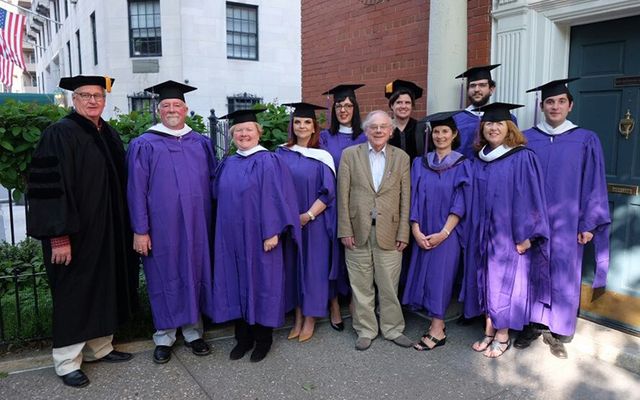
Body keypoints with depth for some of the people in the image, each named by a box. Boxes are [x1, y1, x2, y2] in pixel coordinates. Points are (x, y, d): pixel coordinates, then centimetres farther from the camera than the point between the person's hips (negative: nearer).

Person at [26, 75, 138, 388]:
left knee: (105, 289, 14)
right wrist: (59, 236, -22)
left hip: (108, 231, 7)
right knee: (74, 294, 3)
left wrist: (124, 227, 13)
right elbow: (51, 187, -17)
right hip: (76, 233, -7)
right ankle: (67, 362, 19)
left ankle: (99, 347, 29)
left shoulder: (109, 134, 10)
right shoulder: (60, 134, -11)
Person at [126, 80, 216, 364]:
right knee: (164, 278, 6)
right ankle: (164, 337, 23)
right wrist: (140, 230, -9)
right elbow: (136, 189, -4)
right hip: (162, 227, -3)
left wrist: (212, 221, 6)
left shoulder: (201, 144, 9)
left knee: (195, 274, 10)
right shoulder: (144, 145, -1)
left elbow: (211, 183, 11)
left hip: (196, 225, 3)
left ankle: (193, 331, 27)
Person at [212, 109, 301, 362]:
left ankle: (263, 338, 20)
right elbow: (220, 198, 16)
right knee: (237, 284, 11)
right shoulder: (227, 165, 10)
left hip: (260, 236, -6)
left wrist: (273, 232, -18)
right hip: (232, 237, 6)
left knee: (261, 284, 5)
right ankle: (243, 337, 25)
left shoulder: (269, 162, -9)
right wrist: (224, 232, 11)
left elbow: (277, 198, -13)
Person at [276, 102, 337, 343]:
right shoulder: (281, 154, 4)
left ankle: (310, 318, 19)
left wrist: (308, 215, -15)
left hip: (314, 223, -2)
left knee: (312, 267, 4)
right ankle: (298, 316, 23)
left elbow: (328, 193, -6)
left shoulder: (322, 157, -2)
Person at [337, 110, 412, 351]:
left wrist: (403, 233, -2)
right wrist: (345, 230, -5)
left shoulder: (401, 158, 5)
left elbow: (405, 199, 3)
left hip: (389, 232, 0)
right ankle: (365, 330, 25)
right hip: (357, 231, 0)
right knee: (361, 286, 9)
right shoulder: (350, 155, 2)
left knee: (389, 286, 8)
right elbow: (343, 196, 0)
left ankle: (393, 329, 26)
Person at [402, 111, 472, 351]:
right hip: (423, 234, 3)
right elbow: (414, 200, 2)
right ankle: (437, 321, 20)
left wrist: (443, 233, -15)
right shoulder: (420, 164, 7)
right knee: (425, 275, 6)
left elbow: (460, 203, -7)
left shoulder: (462, 165, -1)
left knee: (439, 276, -3)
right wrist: (416, 231, -9)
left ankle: (437, 331, 7)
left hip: (447, 233, -3)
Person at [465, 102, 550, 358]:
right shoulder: (480, 161, 6)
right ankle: (489, 332, 26)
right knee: (487, 283, 12)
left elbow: (530, 199, -12)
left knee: (505, 284, 5)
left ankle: (503, 337, 21)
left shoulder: (523, 158, -10)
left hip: (510, 235, -5)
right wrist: (476, 233, 10)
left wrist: (524, 236, -14)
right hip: (483, 234, 5)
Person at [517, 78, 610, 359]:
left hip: (566, 224, -1)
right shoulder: (526, 139, 3)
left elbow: (594, 185, 0)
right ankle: (532, 325, 24)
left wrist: (589, 224, -4)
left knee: (562, 277, 6)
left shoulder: (586, 141, 0)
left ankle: (557, 333, 22)